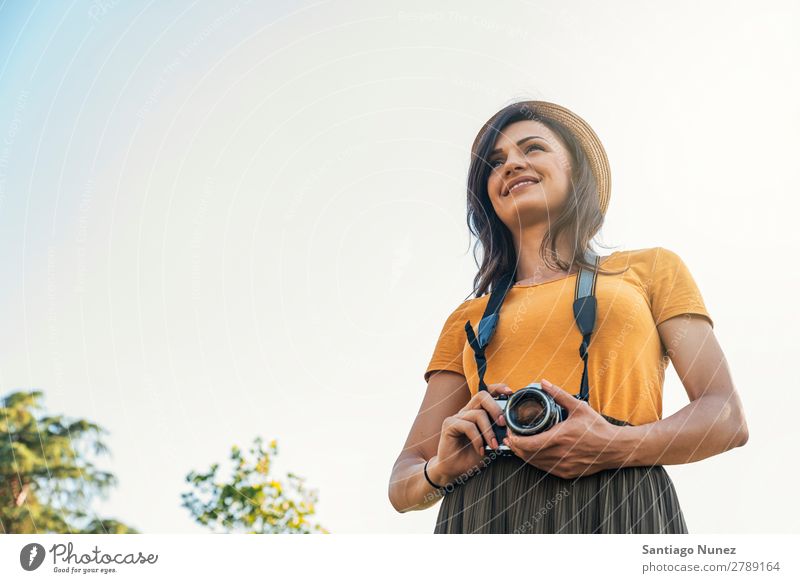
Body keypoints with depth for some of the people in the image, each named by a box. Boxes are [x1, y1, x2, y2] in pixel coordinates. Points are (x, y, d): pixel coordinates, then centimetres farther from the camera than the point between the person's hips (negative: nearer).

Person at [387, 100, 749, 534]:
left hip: (618, 512, -1)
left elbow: (727, 418, 7)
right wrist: (439, 472, -8)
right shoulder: (468, 319, 19)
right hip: (486, 515, 2)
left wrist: (621, 445, -12)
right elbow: (402, 486, 15)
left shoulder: (651, 268, 16)